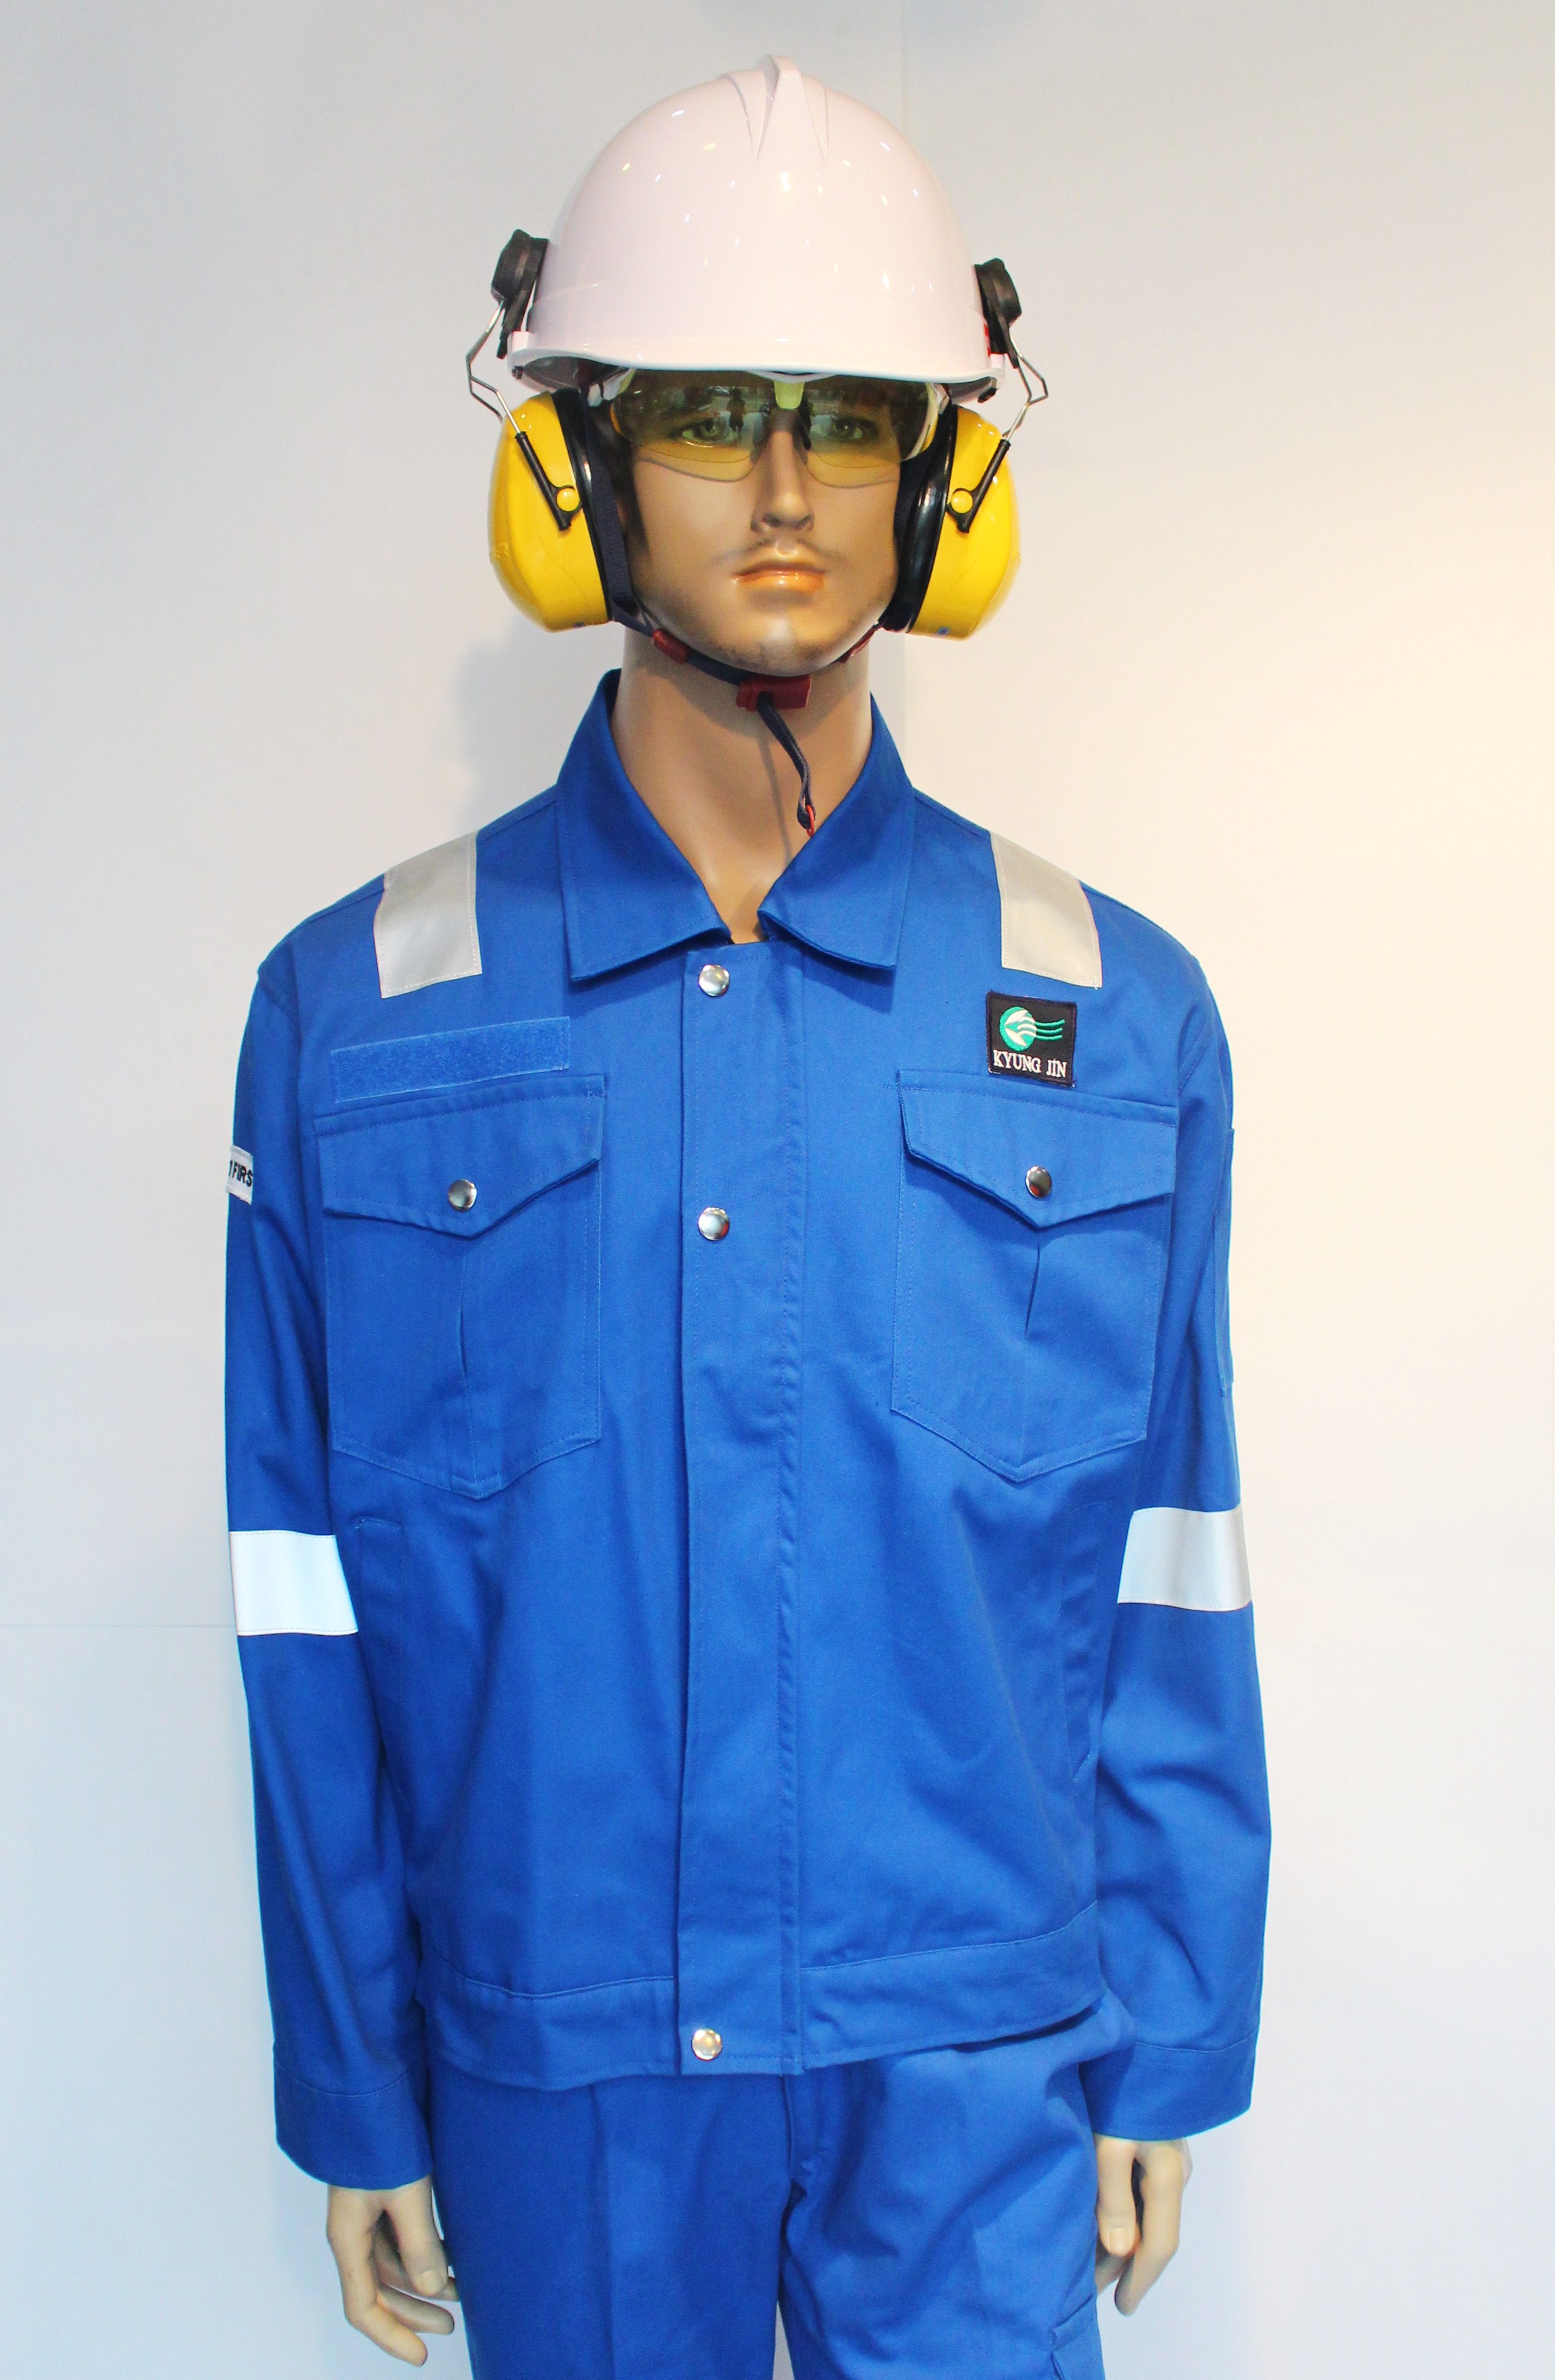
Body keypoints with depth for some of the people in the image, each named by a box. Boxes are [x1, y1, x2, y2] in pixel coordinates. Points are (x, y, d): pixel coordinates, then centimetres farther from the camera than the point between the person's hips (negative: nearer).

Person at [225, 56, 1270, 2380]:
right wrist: (356, 2097, 3)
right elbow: (314, 1610, -1)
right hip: (557, 2056, 0)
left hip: (978, 2050, 1)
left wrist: (1168, 2051, 4)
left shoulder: (1113, 1016, -3)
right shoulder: (356, 1015, -5)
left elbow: (1170, 1597, 1)